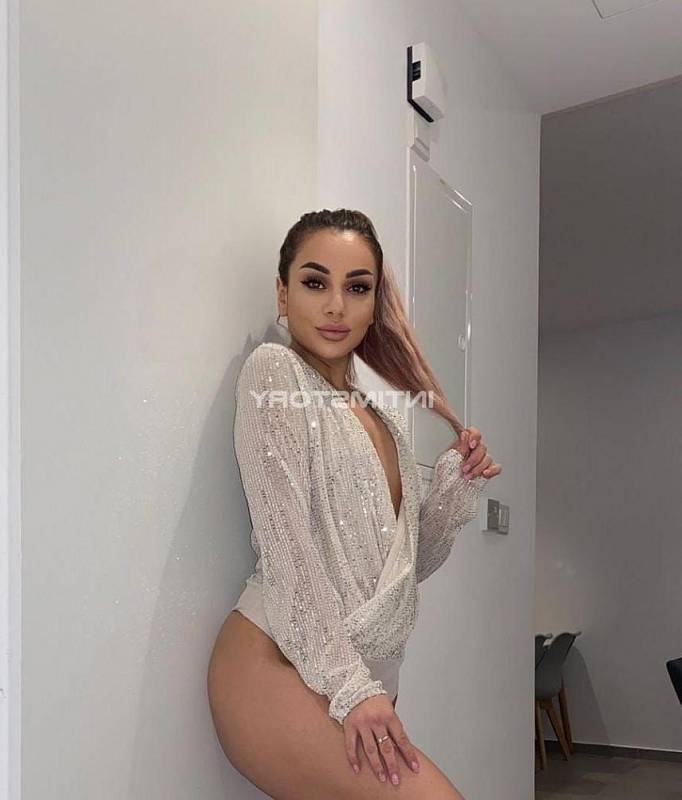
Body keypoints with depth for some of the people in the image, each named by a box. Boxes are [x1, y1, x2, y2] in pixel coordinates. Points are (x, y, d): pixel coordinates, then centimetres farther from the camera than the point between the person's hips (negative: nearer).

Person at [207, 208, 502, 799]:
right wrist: (347, 685, -16)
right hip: (278, 667, -7)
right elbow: (288, 548, -12)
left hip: (368, 683, 7)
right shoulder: (273, 370, -3)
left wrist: (457, 484, 4)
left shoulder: (387, 420, 16)